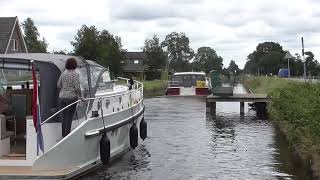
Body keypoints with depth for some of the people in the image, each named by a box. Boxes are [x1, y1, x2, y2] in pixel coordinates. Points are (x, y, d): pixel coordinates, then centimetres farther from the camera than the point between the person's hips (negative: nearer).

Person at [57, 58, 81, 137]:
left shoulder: (63, 73, 6)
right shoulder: (75, 74, -9)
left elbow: (58, 85, 8)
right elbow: (77, 87, -14)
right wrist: (80, 96, -1)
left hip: (62, 97, 5)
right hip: (71, 97, -5)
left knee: (63, 116, 11)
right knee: (69, 117, 1)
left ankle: (63, 134, 18)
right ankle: (66, 135, 4)